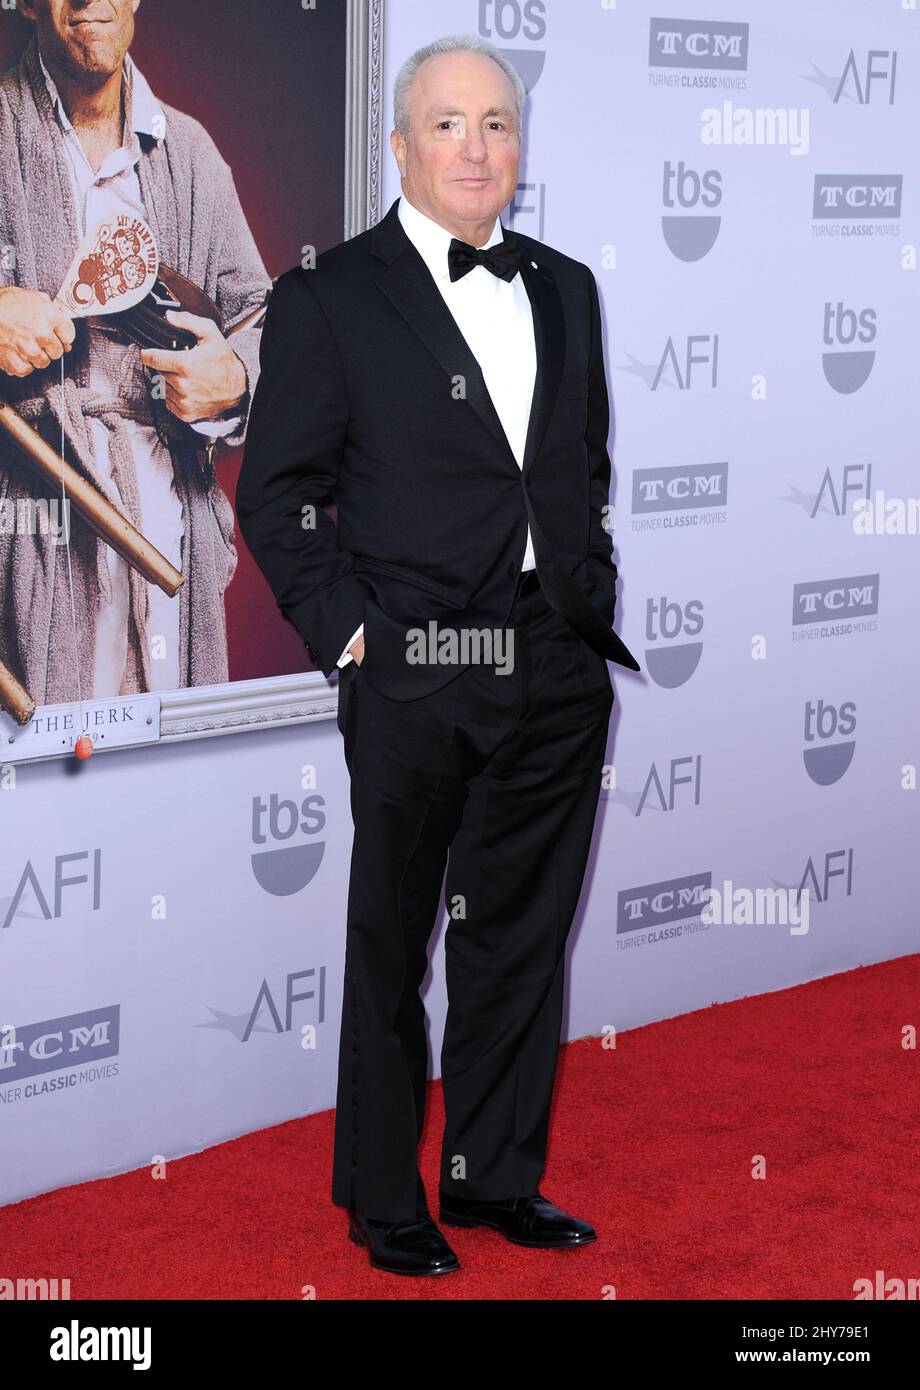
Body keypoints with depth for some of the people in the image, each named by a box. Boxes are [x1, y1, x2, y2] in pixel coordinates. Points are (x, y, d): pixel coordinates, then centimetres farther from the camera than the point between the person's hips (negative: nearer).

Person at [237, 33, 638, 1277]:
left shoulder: (566, 290, 13)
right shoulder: (329, 300, -3)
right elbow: (275, 494, -3)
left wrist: (596, 600, 10)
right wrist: (345, 627, -10)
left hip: (557, 672, 5)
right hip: (413, 674, -5)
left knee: (524, 935, 13)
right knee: (392, 944, 7)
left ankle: (497, 1176, 27)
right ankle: (382, 1201, 19)